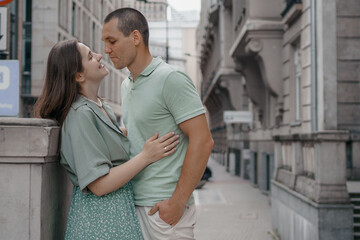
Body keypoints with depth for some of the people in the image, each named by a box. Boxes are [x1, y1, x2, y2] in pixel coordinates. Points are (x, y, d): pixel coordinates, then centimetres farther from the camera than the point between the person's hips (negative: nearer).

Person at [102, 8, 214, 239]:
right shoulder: (127, 85, 14)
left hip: (164, 207, -7)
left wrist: (177, 202, -18)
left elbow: (202, 141, -17)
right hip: (133, 203, 7)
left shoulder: (171, 79, -11)